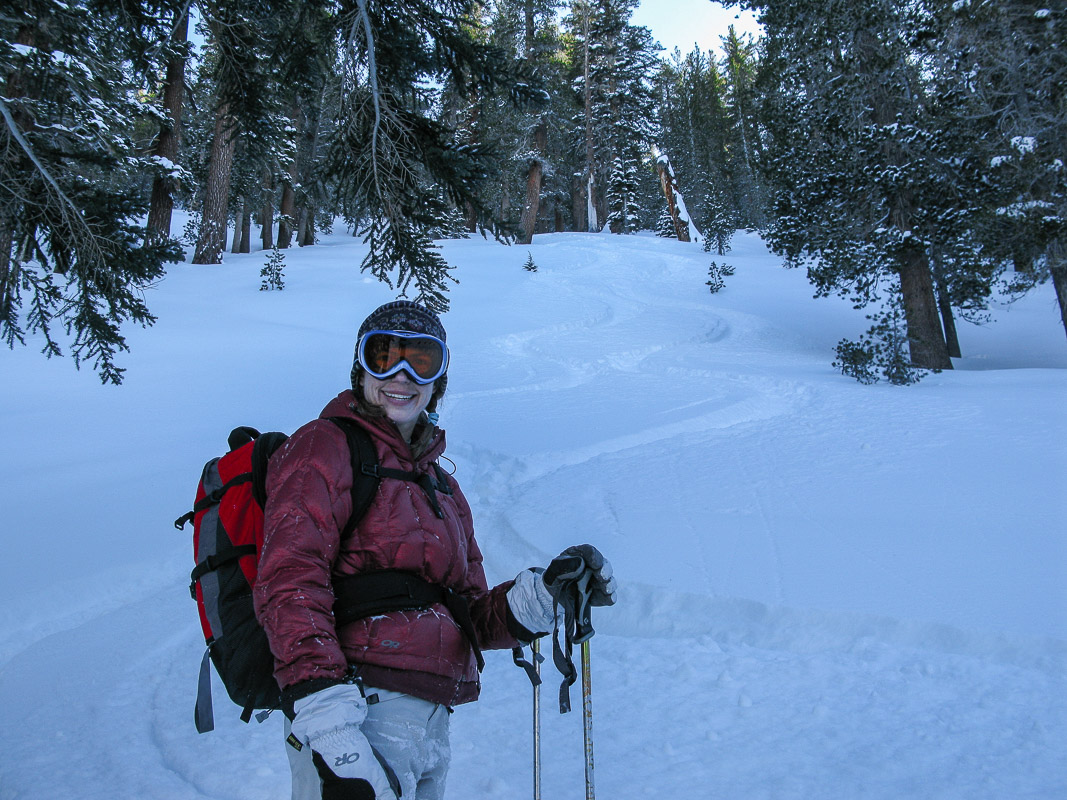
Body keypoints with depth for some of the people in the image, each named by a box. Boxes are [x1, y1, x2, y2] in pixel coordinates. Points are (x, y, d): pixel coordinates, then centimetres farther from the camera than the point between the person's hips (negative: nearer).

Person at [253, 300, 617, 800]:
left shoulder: (442, 487, 21)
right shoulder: (325, 448, -1)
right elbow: (291, 585, -14)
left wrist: (539, 596, -2)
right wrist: (331, 732, -24)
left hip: (431, 723, 7)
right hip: (361, 709, -7)